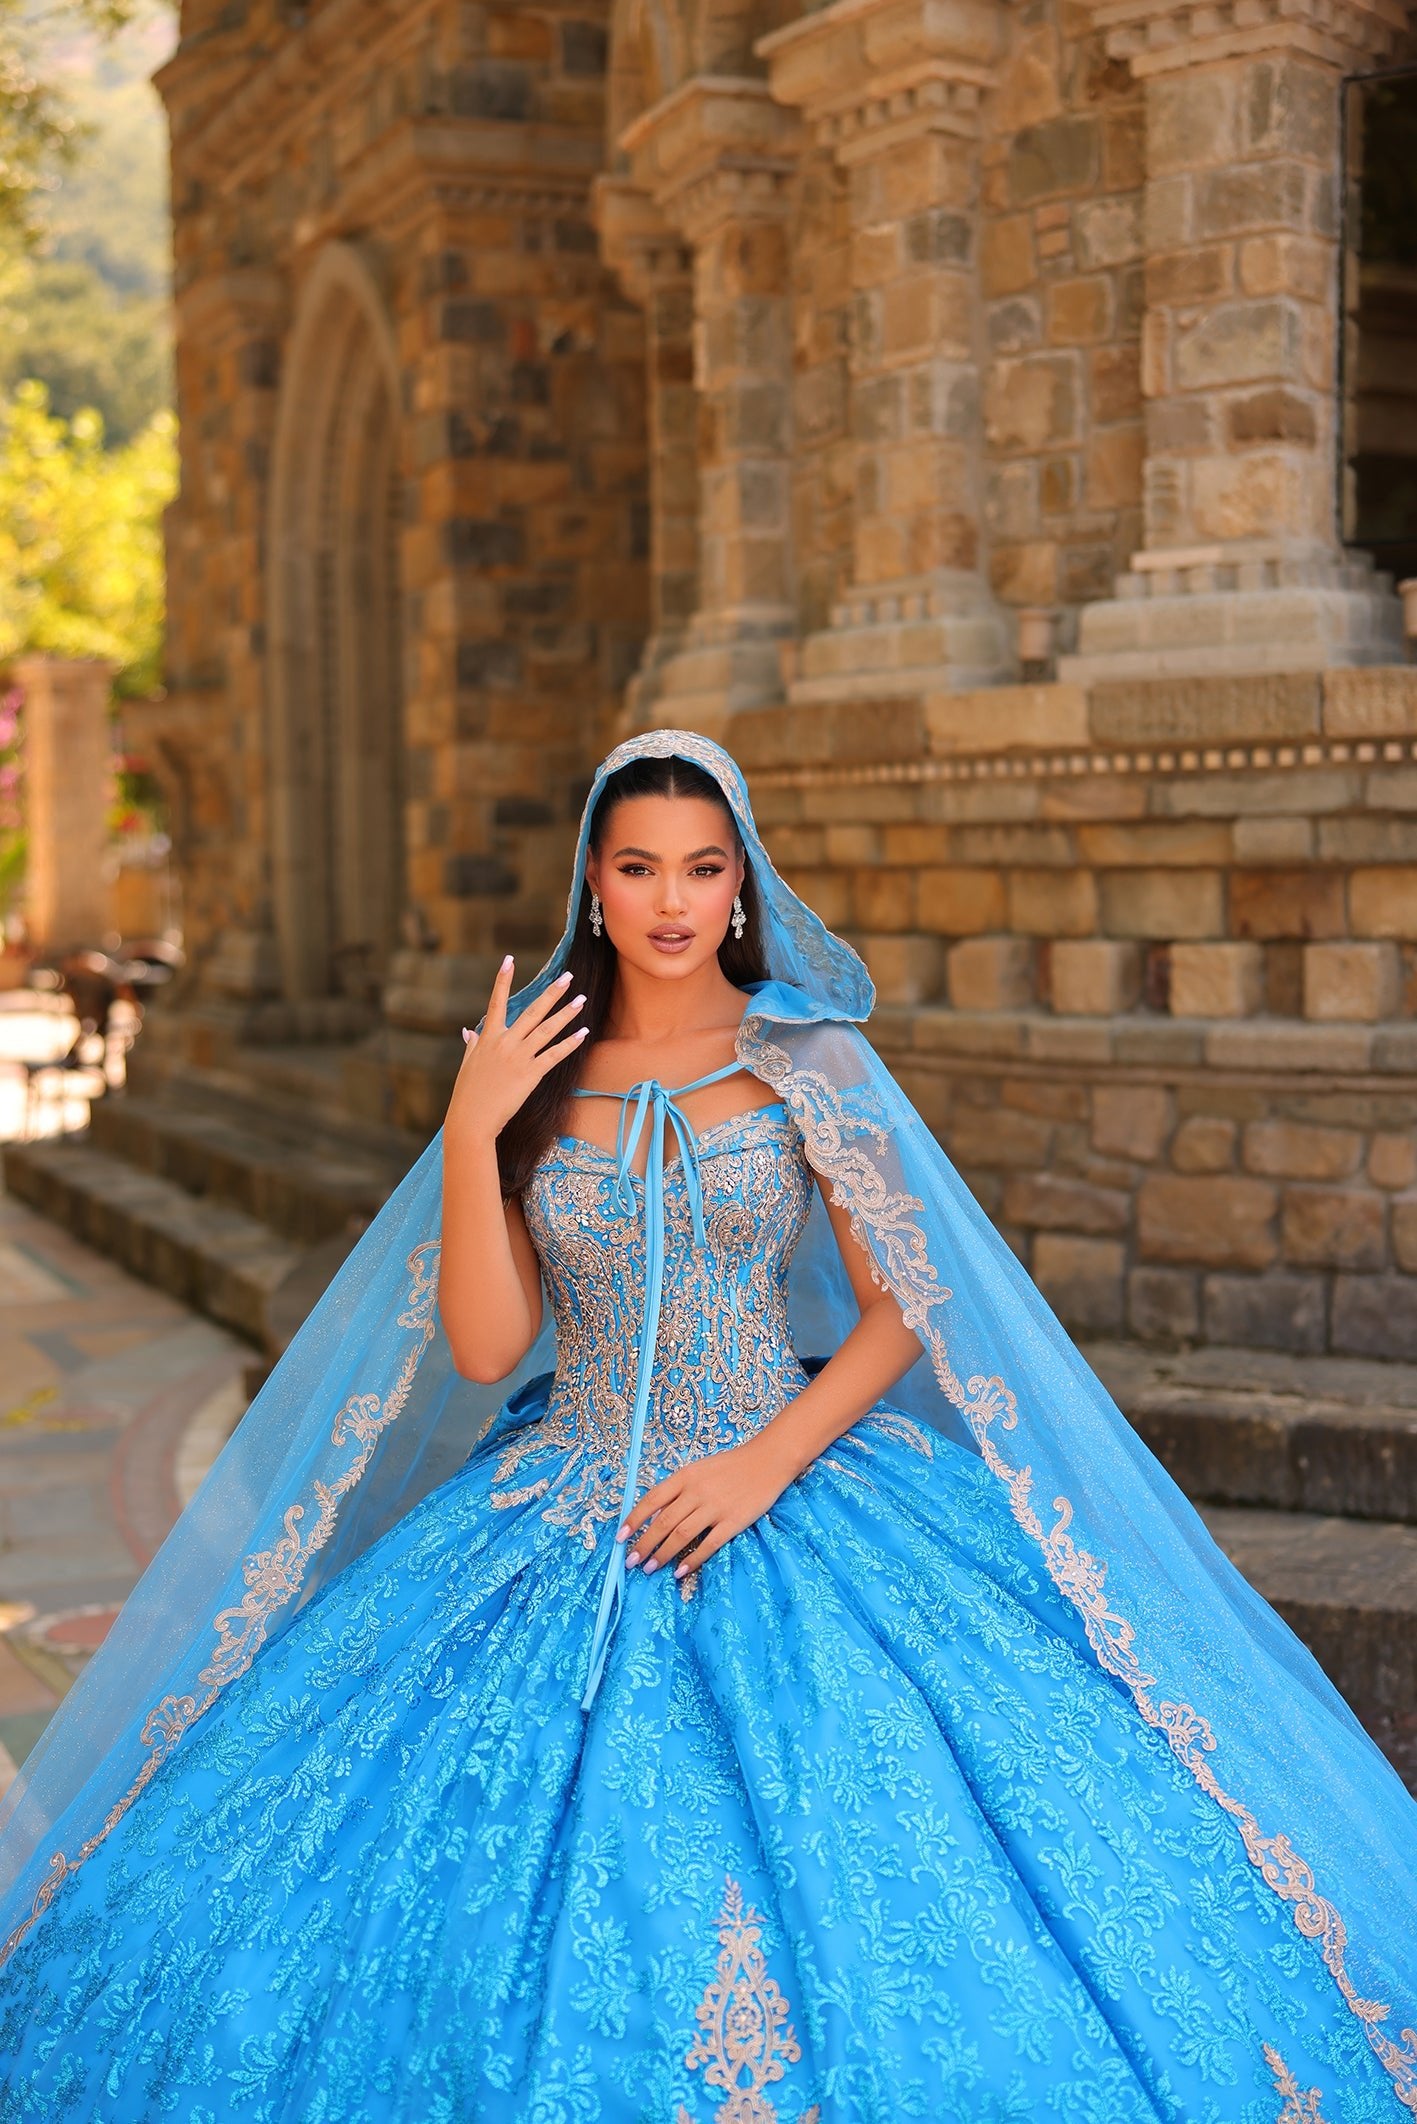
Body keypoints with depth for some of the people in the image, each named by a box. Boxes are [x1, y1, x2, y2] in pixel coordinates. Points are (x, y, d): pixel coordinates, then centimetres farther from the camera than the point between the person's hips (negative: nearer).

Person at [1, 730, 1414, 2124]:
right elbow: (484, 1348, -2)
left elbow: (900, 1311, 0)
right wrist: (474, 1130, -11)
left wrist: (765, 1465, -14)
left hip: (793, 1490, -1)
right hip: (562, 1525, 2)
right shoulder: (532, 1078, 5)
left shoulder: (809, 1062, 1)